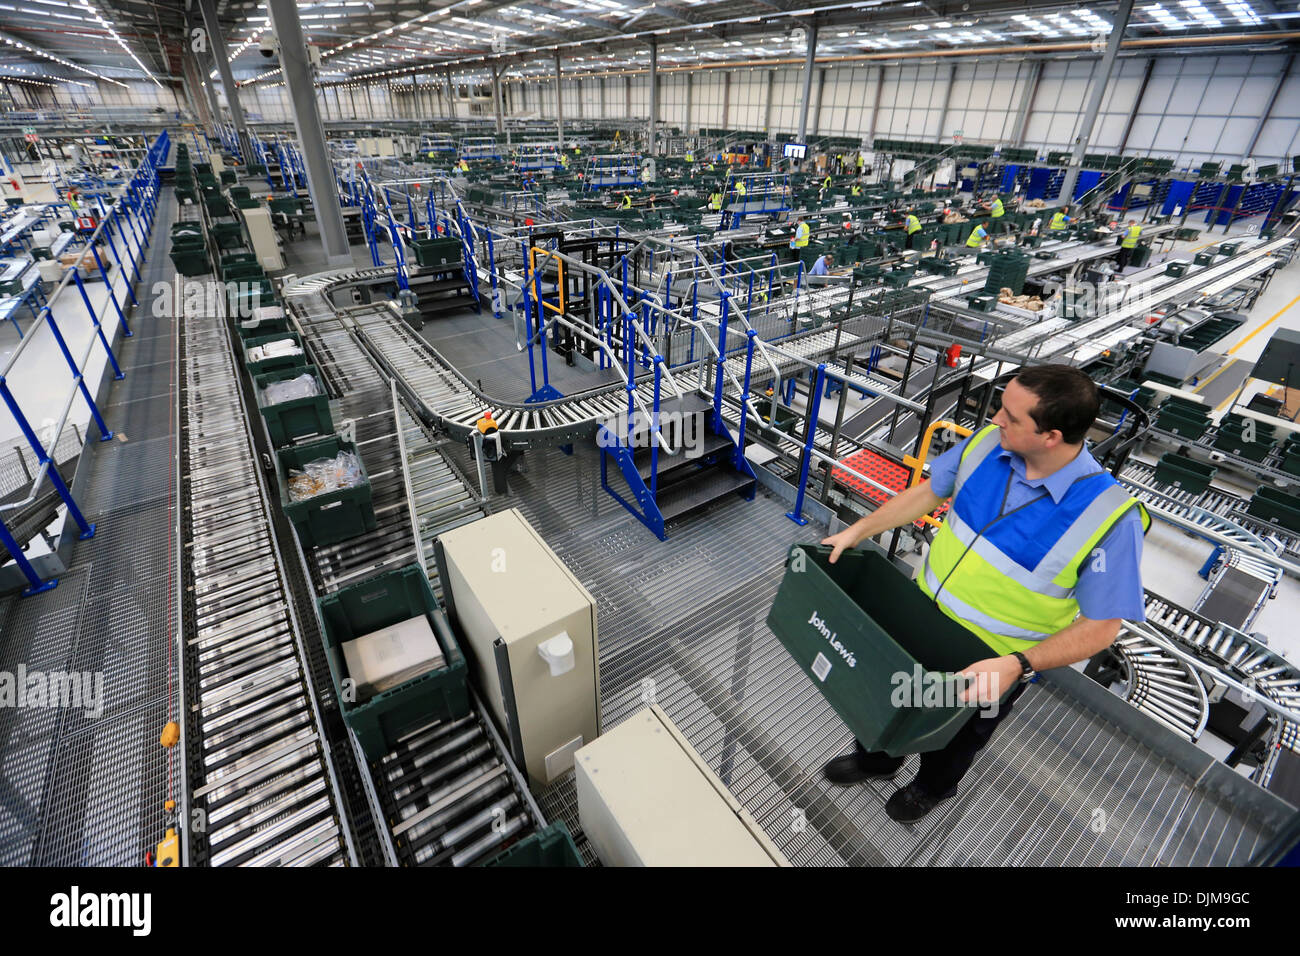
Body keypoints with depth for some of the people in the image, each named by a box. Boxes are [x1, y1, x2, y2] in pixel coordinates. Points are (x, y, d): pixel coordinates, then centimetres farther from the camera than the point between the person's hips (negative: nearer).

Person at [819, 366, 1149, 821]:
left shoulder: (1109, 518, -30)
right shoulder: (987, 444, -18)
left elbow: (1100, 626, -21)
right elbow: (929, 492, -1)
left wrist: (1017, 665, -32)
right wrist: (857, 530, -5)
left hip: (990, 665, -4)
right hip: (925, 613, 4)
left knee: (955, 733, 26)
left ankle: (931, 787, 61)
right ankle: (876, 759, 60)